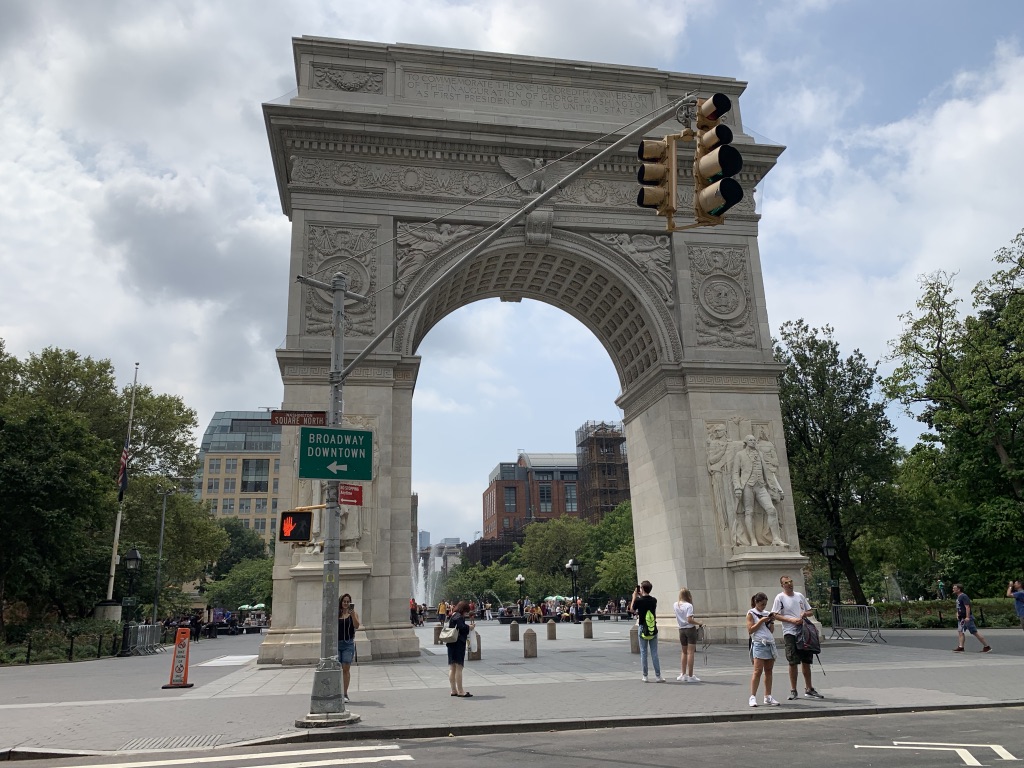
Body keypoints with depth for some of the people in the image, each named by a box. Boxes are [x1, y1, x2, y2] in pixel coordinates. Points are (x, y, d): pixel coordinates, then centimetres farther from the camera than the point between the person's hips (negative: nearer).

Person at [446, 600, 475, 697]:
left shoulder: (453, 616, 15)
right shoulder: (459, 617, -14)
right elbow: (462, 628, -25)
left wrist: (468, 626, 11)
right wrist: (470, 627, -7)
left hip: (452, 644, 10)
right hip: (459, 644, -10)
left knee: (452, 668, 12)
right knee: (459, 667, -5)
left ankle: (454, 690, 19)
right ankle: (460, 691, -1)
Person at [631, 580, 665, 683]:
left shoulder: (639, 600, -12)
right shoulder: (654, 600, -2)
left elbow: (632, 609, 5)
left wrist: (634, 596, 11)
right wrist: (641, 597, 18)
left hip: (643, 629, -2)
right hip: (653, 630, 2)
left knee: (643, 652, 6)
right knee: (654, 653, 6)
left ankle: (644, 676, 10)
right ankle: (658, 676, 6)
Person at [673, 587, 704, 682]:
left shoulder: (675, 605, 3)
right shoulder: (688, 605, -14)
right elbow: (689, 620, -20)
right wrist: (699, 623, -9)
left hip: (681, 630, 6)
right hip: (690, 629, -6)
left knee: (684, 652, 17)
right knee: (690, 652, -3)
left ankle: (683, 675, 18)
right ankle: (690, 676, -2)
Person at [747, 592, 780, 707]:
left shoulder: (767, 613, 16)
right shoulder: (751, 613, 1)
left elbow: (772, 630, 17)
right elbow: (750, 630, -7)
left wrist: (772, 621, 0)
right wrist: (761, 621, -11)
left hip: (770, 643, 6)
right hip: (759, 644, -6)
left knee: (769, 671, 6)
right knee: (758, 671, -10)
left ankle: (768, 697, 12)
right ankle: (753, 697, -9)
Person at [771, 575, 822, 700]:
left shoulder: (800, 596, 13)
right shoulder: (780, 598, -3)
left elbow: (811, 611, 19)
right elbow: (775, 615, -9)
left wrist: (805, 613, -5)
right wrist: (792, 620, -17)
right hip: (790, 633, -5)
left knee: (806, 661, 10)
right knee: (793, 662, -2)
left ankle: (809, 689, 20)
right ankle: (793, 690, 8)